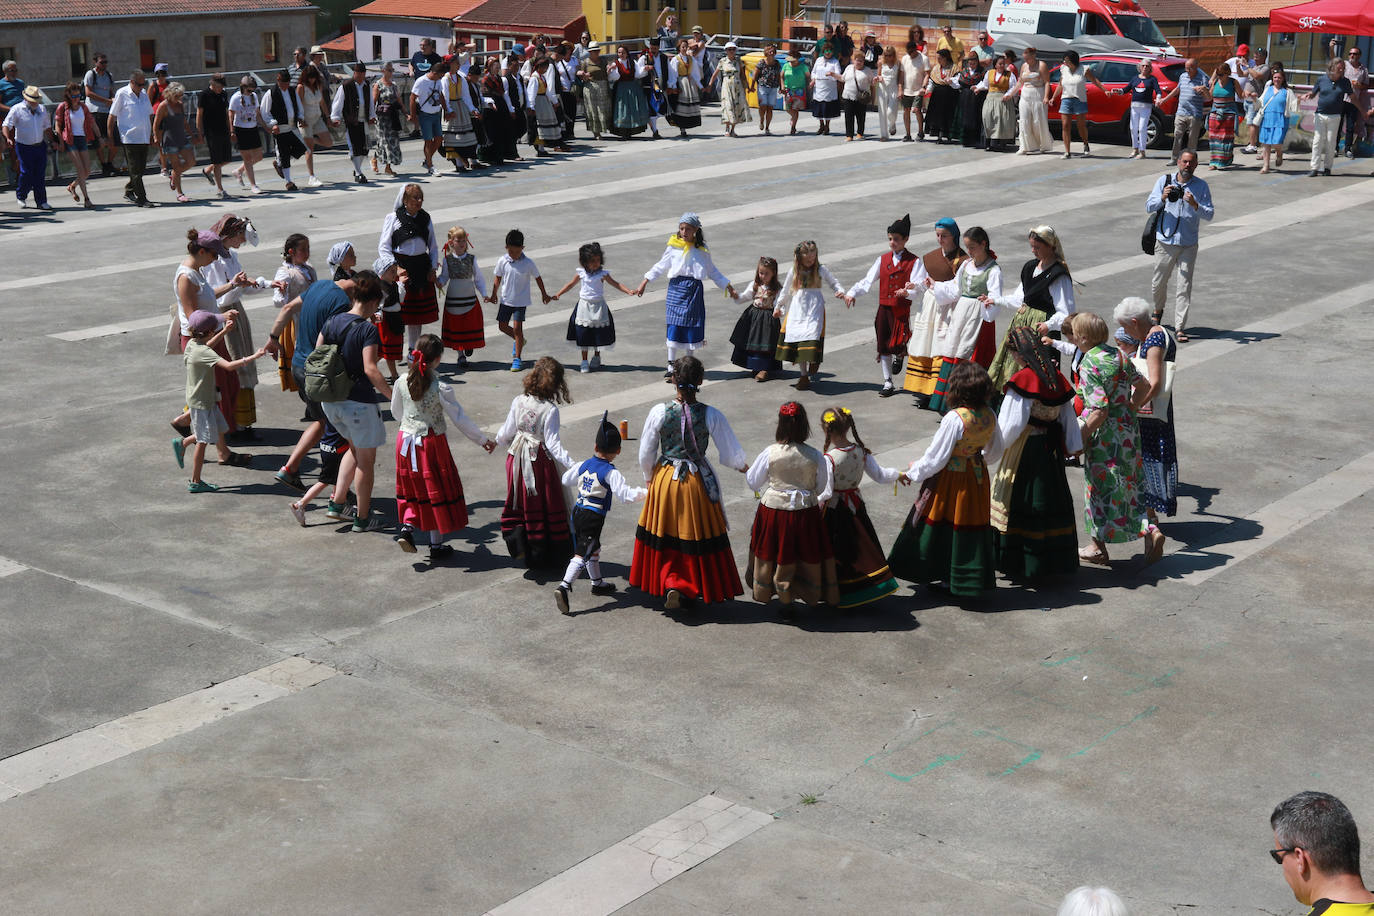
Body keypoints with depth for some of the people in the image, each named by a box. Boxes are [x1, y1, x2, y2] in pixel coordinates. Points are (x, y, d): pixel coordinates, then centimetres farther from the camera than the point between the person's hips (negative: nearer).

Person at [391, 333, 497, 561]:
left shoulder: (402, 382, -6)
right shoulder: (441, 388, -20)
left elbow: (396, 412, 9)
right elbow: (459, 419, -13)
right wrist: (483, 439, -1)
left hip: (406, 440, 4)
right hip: (432, 443, -4)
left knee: (414, 488, 21)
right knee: (437, 490, 9)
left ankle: (407, 526, 1)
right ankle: (436, 545, 16)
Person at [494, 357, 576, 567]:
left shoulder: (519, 402, -6)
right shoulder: (550, 410, -18)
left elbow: (506, 433, 3)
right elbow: (553, 443, -22)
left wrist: (499, 442, 25)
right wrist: (571, 464, -25)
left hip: (517, 458, 4)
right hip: (541, 461, -4)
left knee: (520, 501, 18)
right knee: (546, 504, 10)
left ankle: (517, 542, 4)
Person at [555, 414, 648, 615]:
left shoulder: (584, 465, 7)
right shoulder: (610, 473, -14)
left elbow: (566, 480, 22)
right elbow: (625, 494, -20)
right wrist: (646, 492, -9)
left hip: (578, 511, 8)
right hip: (593, 517, -8)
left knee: (593, 550, 24)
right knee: (582, 554, -10)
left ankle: (597, 583, 39)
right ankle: (564, 587, -23)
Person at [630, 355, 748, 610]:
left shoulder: (659, 412, -12)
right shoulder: (711, 416, -15)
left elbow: (645, 455, -4)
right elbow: (731, 455, -8)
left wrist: (650, 479, 16)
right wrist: (744, 466, 15)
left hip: (665, 481, 1)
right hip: (698, 483, -1)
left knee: (663, 537, 17)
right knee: (697, 538, 15)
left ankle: (670, 583, 4)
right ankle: (694, 588, 24)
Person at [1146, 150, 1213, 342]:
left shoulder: (1201, 186, 1)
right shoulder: (1164, 181, 3)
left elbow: (1210, 215, -4)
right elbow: (1148, 207, -1)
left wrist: (1195, 205, -22)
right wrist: (1163, 198, -19)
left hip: (1188, 244, -1)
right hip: (1165, 241, 1)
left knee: (1184, 286, -5)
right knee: (1158, 283, 13)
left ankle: (1180, 327, 0)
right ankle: (1158, 310, 43)